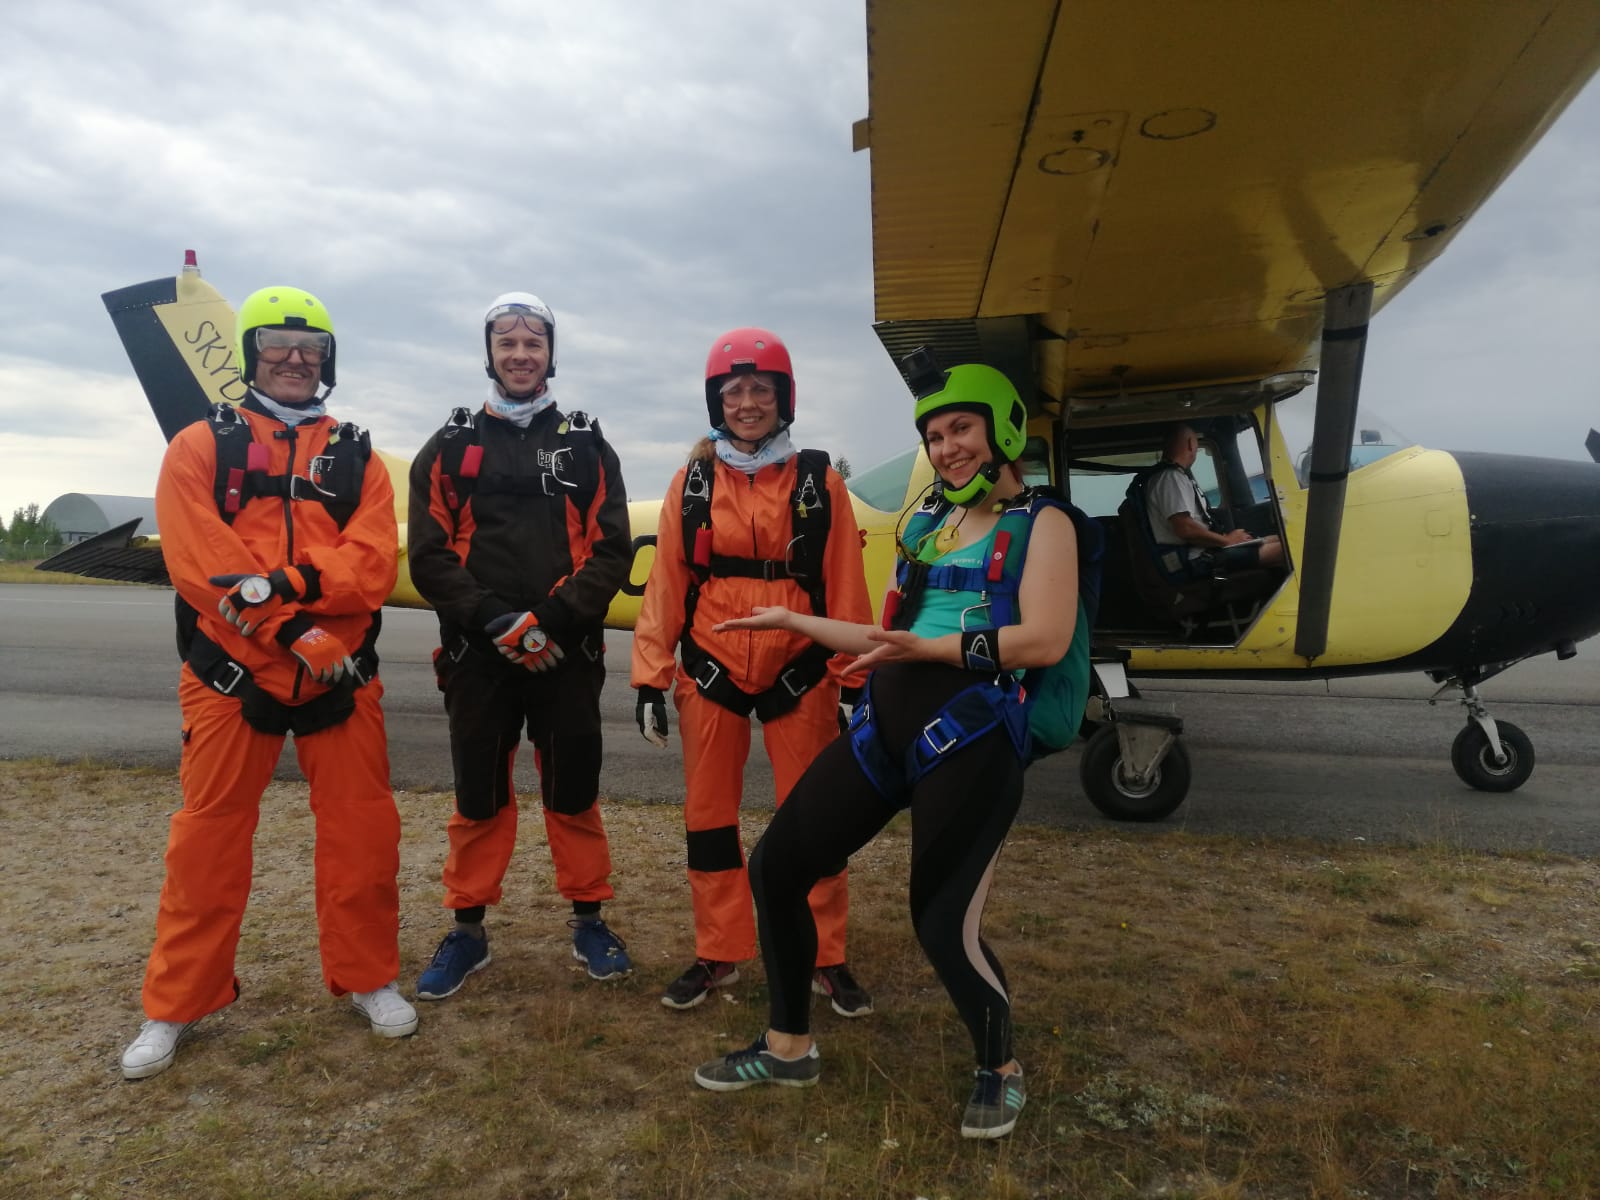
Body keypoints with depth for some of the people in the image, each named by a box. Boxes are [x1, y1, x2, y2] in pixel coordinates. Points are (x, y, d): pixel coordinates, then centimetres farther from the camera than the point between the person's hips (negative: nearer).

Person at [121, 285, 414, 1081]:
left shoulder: (356, 457, 9)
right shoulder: (201, 446, 5)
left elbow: (374, 562, -6)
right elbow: (197, 559, -9)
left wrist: (288, 580, -23)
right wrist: (295, 635, -17)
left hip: (343, 676, 1)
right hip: (230, 673, -1)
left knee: (362, 833, 5)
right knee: (207, 839, 7)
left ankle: (367, 977, 23)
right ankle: (176, 1004, 25)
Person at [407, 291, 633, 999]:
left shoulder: (586, 446, 8)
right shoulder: (450, 447, 7)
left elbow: (611, 550, -1)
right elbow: (430, 555, -1)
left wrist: (551, 621, -14)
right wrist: (497, 622, -14)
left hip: (568, 654, 0)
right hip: (477, 655, 0)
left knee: (574, 791, 8)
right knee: (478, 797, 9)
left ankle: (589, 919, 25)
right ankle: (467, 931, 25)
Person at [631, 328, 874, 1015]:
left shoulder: (820, 482, 0)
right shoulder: (692, 483, 3)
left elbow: (845, 585, 0)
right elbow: (665, 583, 2)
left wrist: (856, 681, -2)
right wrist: (650, 678, -1)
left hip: (799, 675, -1)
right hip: (711, 675, 2)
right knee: (708, 818, 10)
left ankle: (826, 959, 22)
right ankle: (719, 955, 27)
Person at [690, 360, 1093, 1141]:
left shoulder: (1042, 522, 1)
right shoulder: (934, 526, 20)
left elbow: (1046, 640, -13)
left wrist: (931, 649, -21)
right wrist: (793, 621, 23)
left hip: (972, 738, -7)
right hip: (887, 726, 7)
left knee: (943, 926, -9)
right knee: (775, 868, 6)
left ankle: (1000, 1070, 24)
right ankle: (789, 1047, 27)